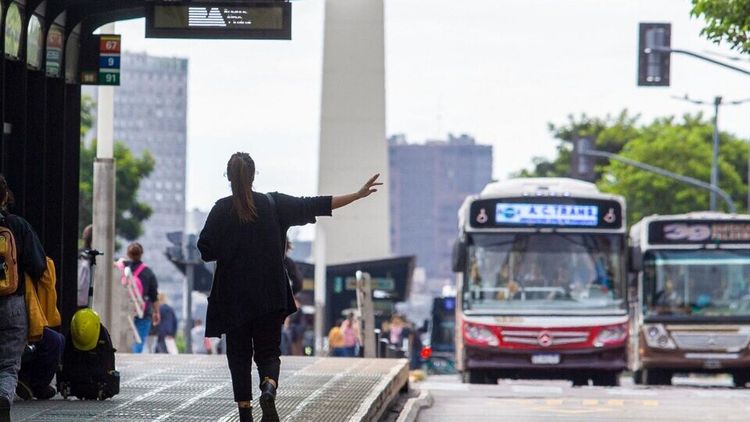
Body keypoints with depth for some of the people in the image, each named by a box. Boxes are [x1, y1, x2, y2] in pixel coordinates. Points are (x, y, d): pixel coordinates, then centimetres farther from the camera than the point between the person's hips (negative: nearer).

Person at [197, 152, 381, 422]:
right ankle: (269, 390, -22)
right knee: (268, 351, 8)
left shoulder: (221, 210, -7)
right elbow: (314, 206, -2)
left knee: (239, 353, 11)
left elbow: (206, 251, -8)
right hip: (270, 296, 1)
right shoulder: (273, 204, -2)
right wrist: (358, 195, 1)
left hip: (233, 297, -1)